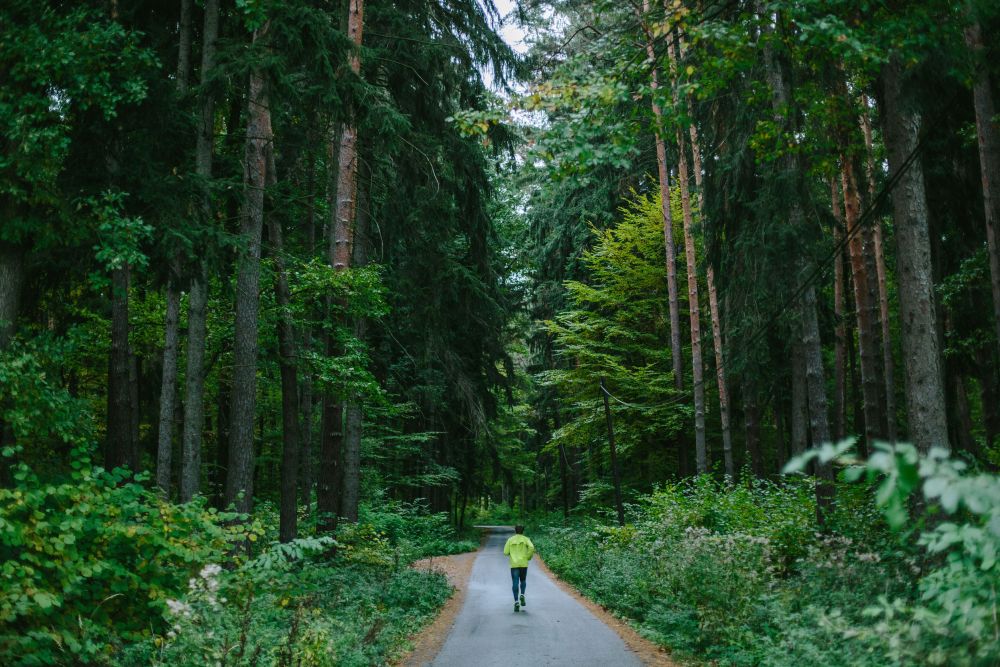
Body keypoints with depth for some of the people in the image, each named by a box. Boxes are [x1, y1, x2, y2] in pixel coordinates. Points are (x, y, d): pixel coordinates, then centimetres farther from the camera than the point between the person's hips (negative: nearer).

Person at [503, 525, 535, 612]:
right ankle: (522, 595, -2)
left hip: (514, 564, 0)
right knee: (523, 581, 20)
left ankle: (516, 602, -14)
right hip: (523, 564, 0)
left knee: (515, 583, -2)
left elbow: (505, 552, 3)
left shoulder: (510, 539, 8)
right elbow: (531, 547, -14)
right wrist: (528, 557, 1)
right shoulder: (525, 539, 5)